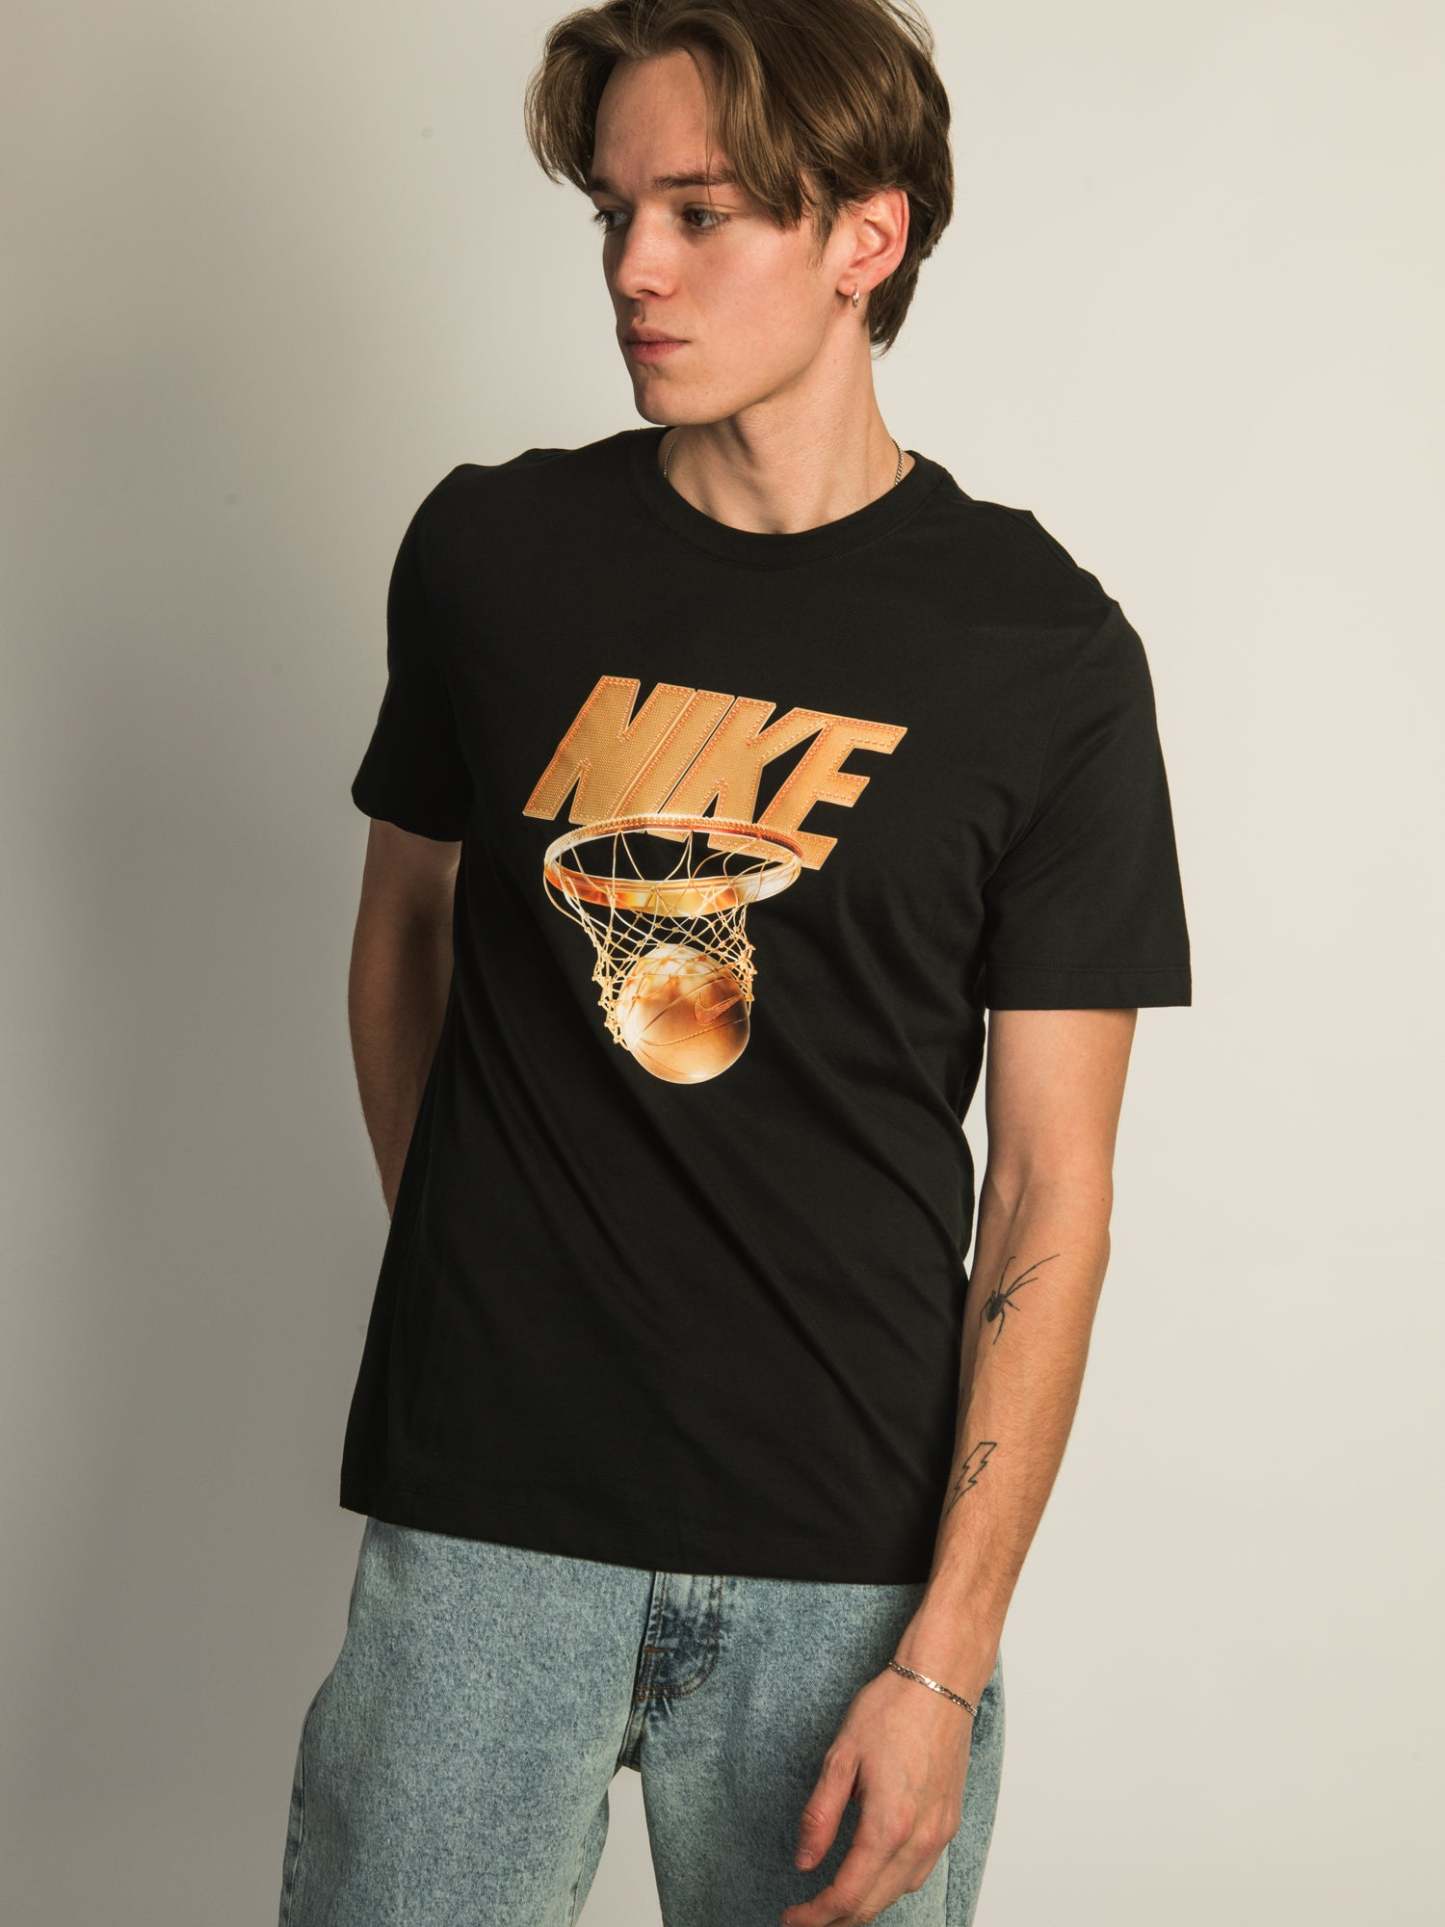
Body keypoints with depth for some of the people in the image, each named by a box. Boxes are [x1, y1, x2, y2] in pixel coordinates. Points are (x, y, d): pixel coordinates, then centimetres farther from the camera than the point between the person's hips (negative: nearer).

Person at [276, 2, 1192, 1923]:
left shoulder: (1047, 652, -5)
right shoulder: (490, 549, 2)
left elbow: (1050, 1194, -5)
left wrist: (950, 1654, -9)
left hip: (846, 1549, -1)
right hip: (482, 1512, 2)